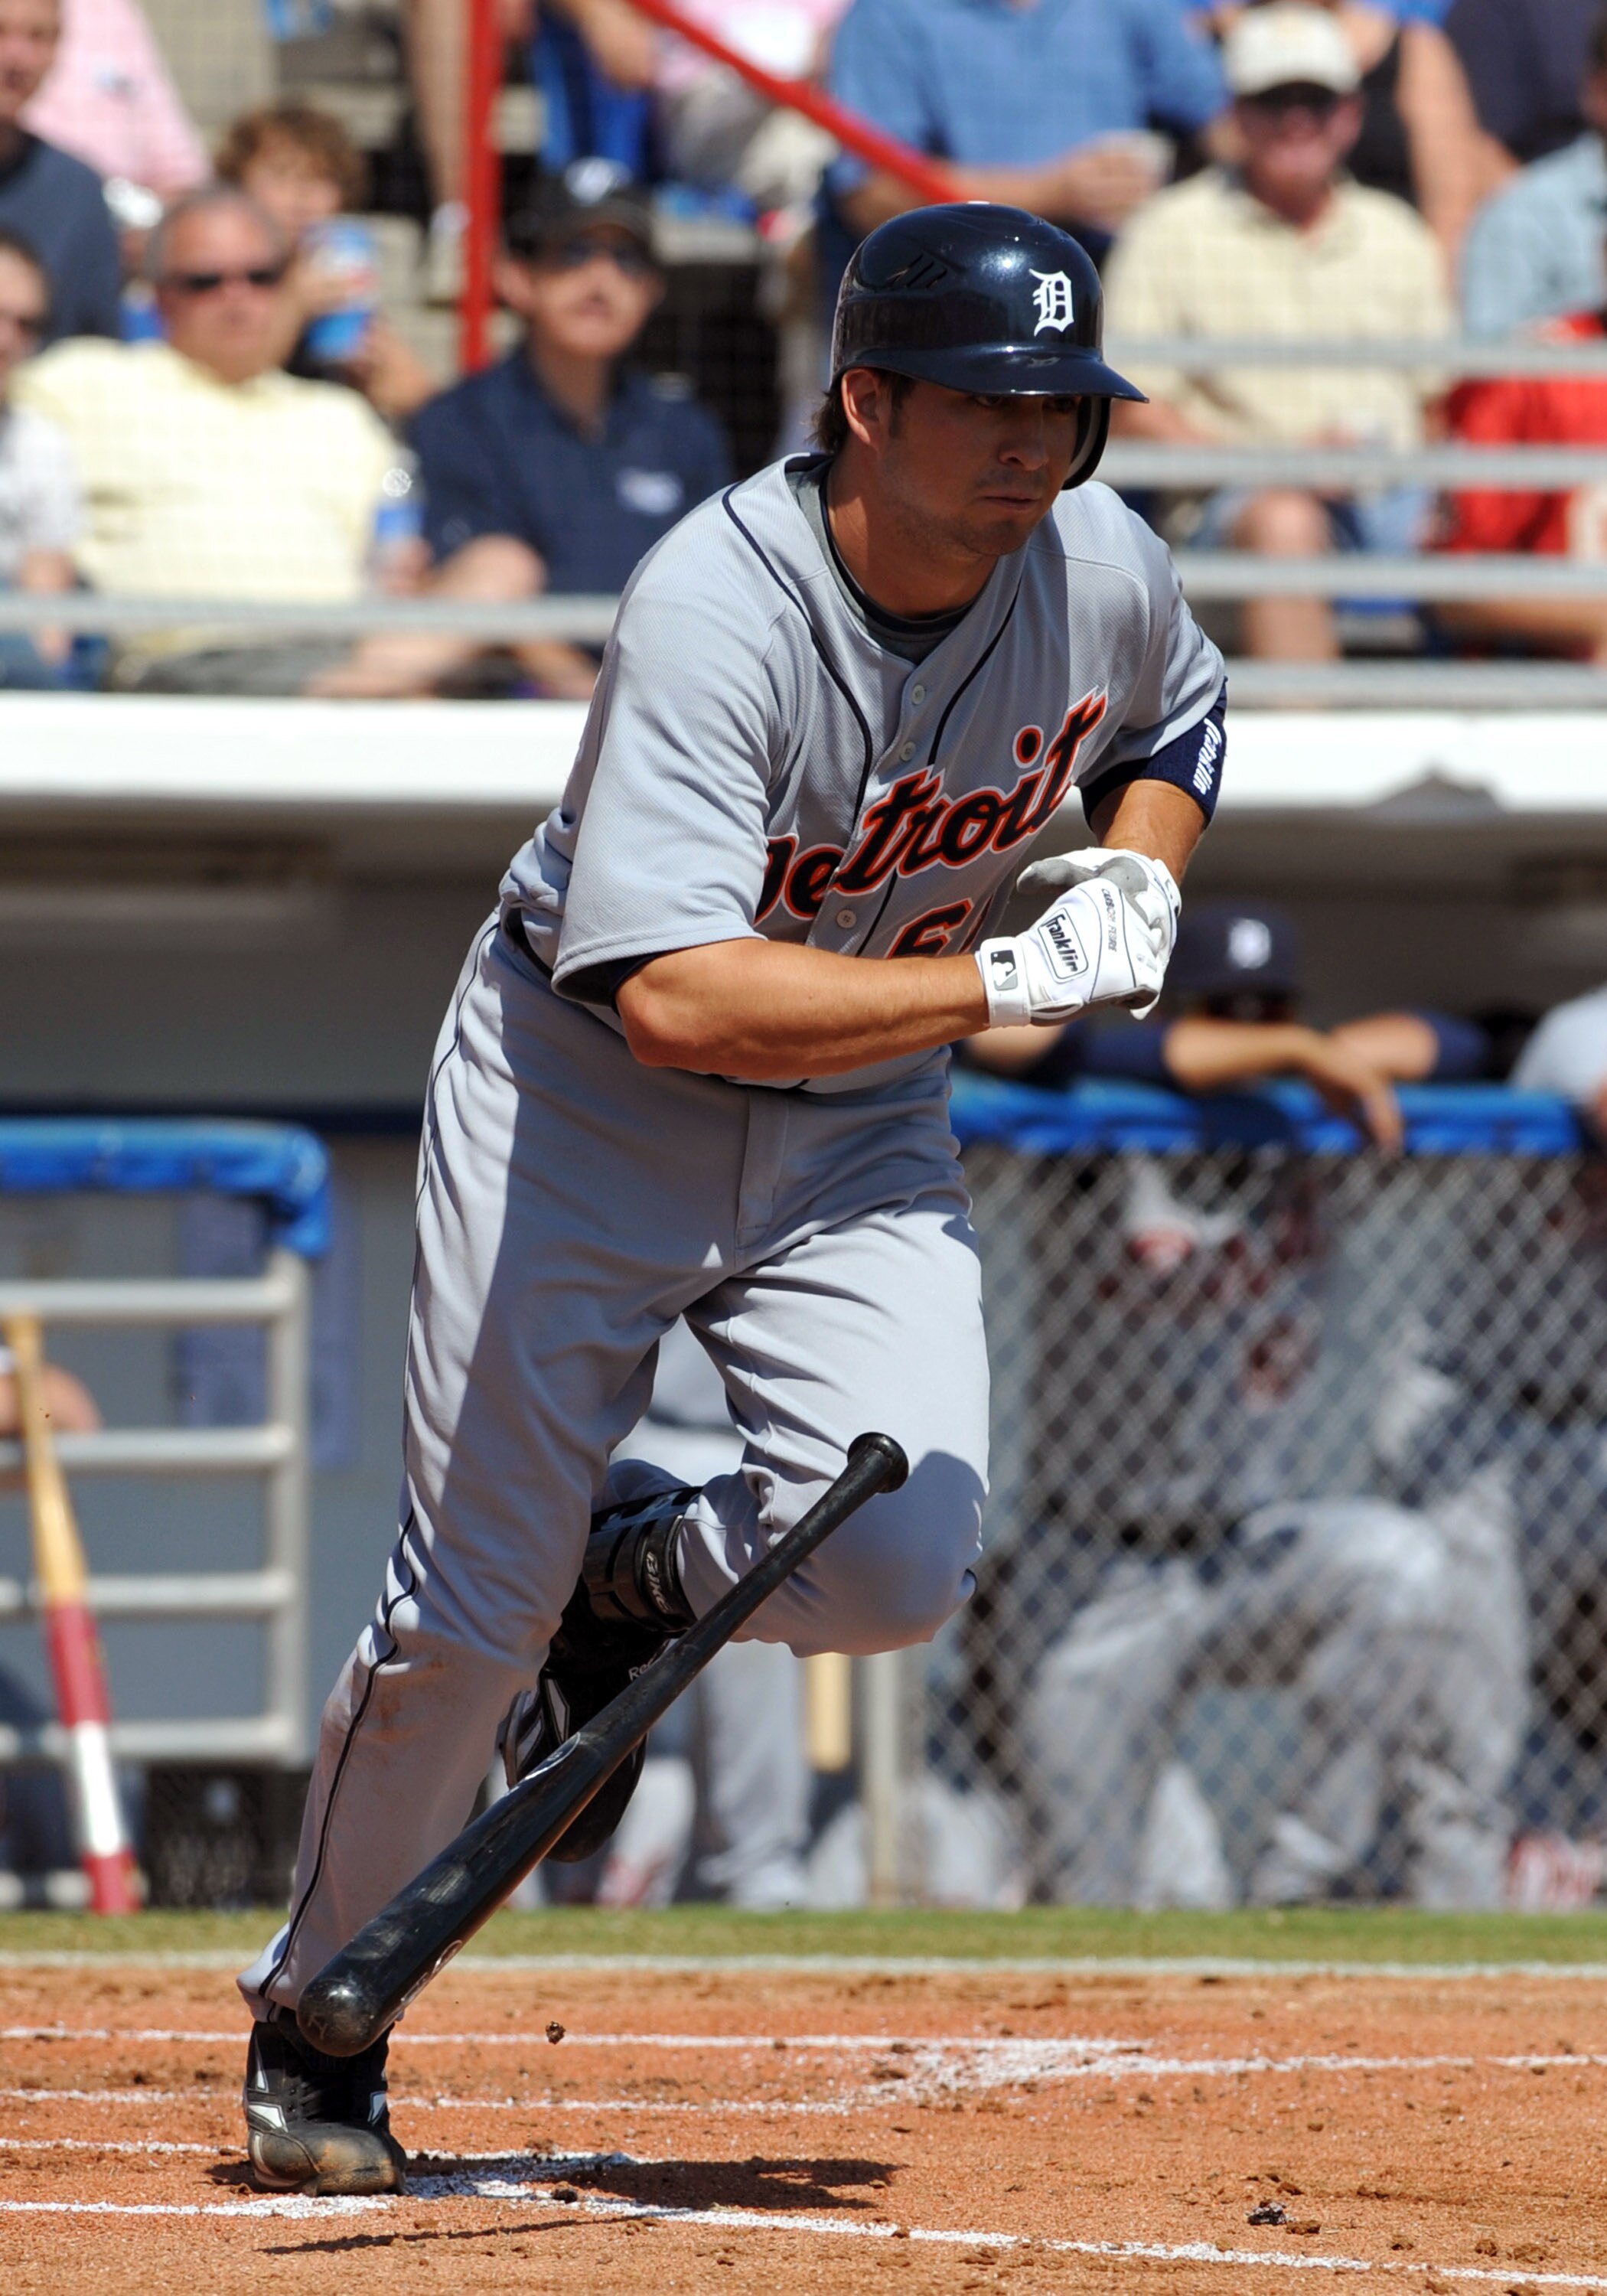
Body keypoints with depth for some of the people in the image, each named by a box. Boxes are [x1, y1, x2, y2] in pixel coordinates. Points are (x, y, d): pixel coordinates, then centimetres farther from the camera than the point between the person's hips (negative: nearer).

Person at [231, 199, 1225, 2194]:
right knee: (469, 1614, -3)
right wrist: (1013, 980, -35)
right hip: (584, 1083, -4)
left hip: (863, 1128, 4)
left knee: (897, 1560, -18)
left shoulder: (1095, 569, -11)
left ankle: (620, 1573, 16)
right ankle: (318, 2023, 21)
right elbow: (678, 992, -38)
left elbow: (1172, 723, 16)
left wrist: (1138, 883, -6)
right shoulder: (720, 609, -29)